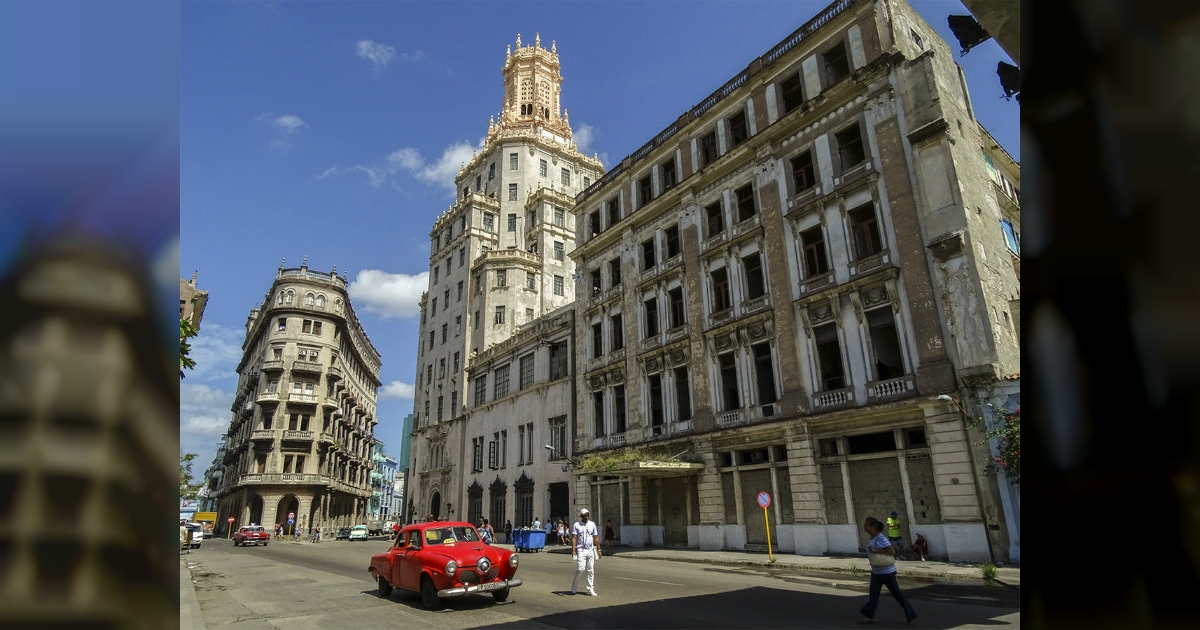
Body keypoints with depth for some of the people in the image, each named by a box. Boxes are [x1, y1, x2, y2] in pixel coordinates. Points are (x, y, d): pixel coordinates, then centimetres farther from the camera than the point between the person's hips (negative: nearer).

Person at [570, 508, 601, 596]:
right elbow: (574, 538, -7)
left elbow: (596, 538, 12)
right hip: (581, 550, -4)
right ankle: (573, 588, 7)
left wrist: (599, 550, 8)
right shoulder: (576, 525, -1)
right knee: (580, 569, -12)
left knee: (591, 571, 4)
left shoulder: (592, 524, 9)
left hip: (590, 550, 4)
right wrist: (573, 550, -17)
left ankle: (590, 589, 12)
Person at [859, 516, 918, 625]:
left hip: (887, 572, -8)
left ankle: (912, 616, 18)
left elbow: (892, 551, -30)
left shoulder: (881, 538, -23)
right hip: (876, 572, 8)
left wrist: (876, 551, -31)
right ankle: (869, 616, 14)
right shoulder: (872, 538, 4)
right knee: (873, 594, 8)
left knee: (897, 594, 4)